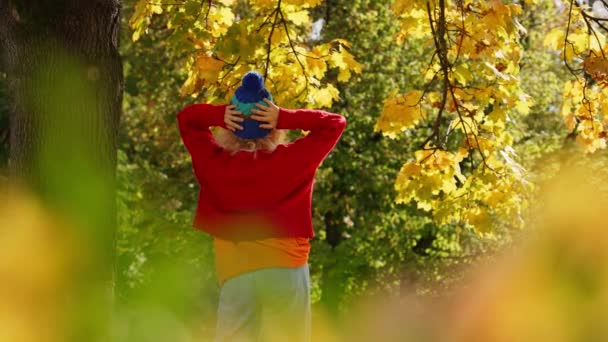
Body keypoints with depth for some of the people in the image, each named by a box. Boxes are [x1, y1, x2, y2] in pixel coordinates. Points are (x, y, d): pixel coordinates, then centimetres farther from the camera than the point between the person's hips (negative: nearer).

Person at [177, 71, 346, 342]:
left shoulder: (215, 162, 4)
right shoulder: (291, 160, -1)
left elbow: (186, 118, 18)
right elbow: (334, 124, 7)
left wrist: (218, 115, -3)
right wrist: (285, 118, -6)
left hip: (236, 274, 2)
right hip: (286, 269, -2)